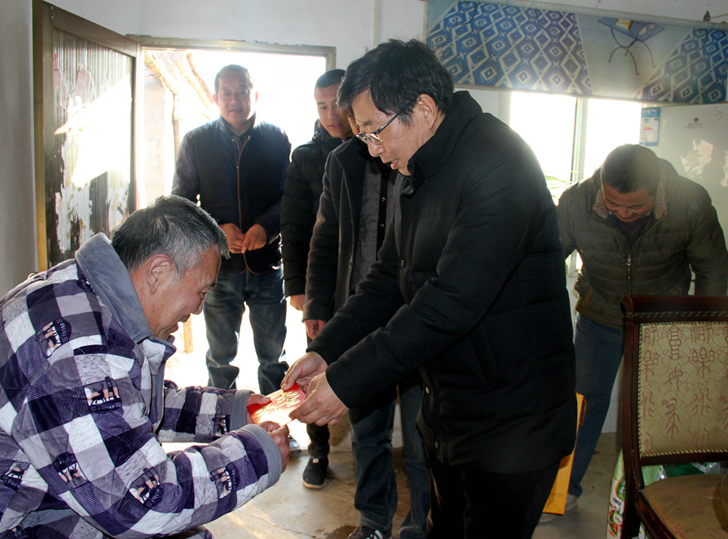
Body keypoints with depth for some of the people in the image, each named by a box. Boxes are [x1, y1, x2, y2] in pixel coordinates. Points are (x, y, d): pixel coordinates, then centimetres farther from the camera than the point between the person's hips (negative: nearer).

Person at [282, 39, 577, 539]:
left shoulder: (497, 164, -23)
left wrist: (347, 381, -25)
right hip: (448, 406, 9)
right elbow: (389, 278, 10)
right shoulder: (417, 175, 8)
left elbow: (452, 302, -29)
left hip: (512, 421, -8)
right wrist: (325, 351, -2)